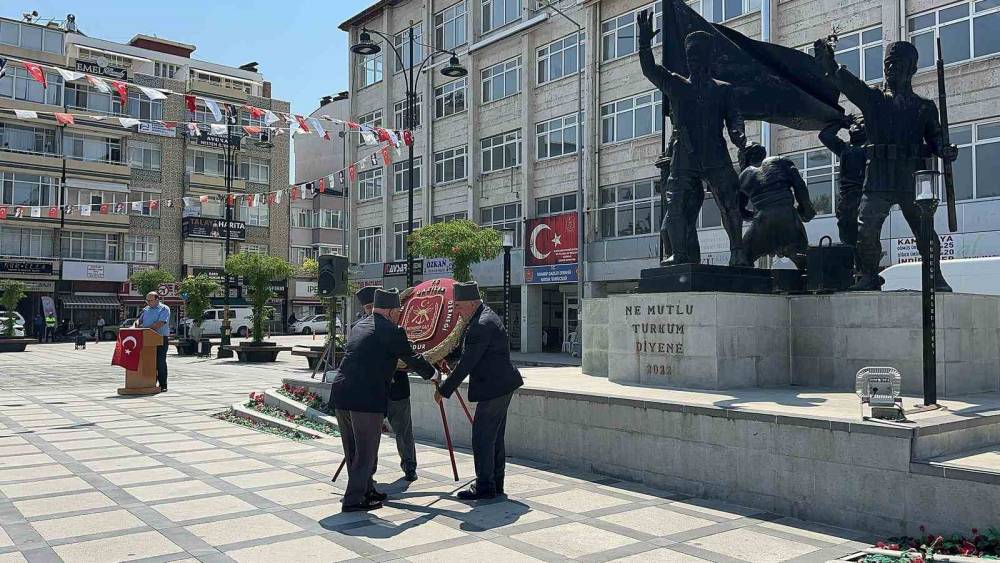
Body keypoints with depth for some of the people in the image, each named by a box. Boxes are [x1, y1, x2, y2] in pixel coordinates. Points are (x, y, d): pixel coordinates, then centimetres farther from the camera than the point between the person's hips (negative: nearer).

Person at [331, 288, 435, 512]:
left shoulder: (359, 325, 17)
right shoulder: (392, 331, -6)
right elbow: (412, 359, 3)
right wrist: (432, 373, 22)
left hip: (340, 394, 8)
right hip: (366, 398, -8)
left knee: (353, 450, 18)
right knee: (366, 452, 3)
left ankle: (366, 490, 32)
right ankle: (354, 499, 6)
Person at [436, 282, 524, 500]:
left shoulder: (482, 325, -22)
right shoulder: (486, 316, 12)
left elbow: (466, 364, -21)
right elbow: (467, 353, 23)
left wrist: (444, 390, -13)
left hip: (493, 388, -11)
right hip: (501, 386, 11)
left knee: (482, 438, -3)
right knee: (495, 438, 16)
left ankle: (485, 487, 5)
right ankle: (495, 484, 25)